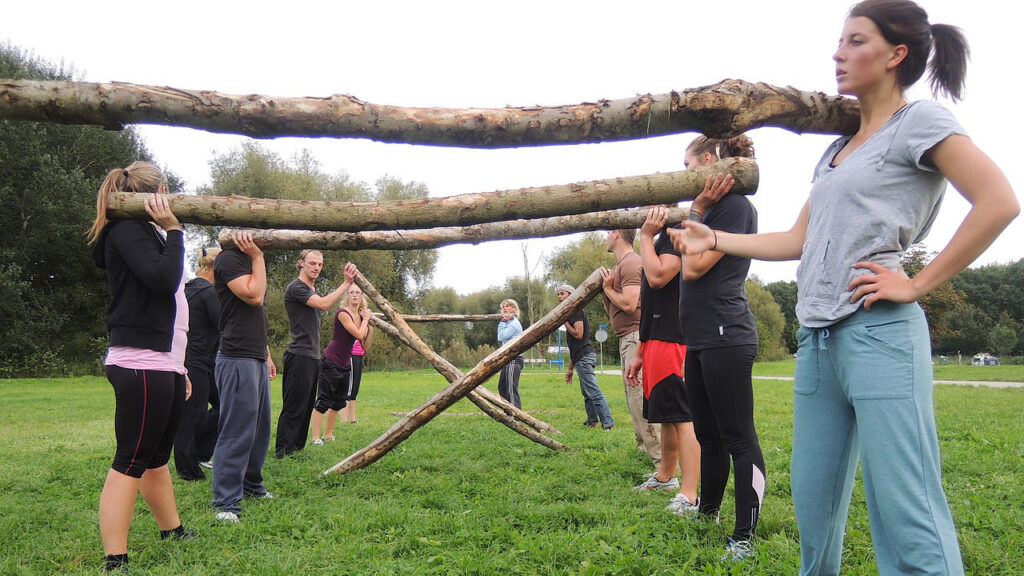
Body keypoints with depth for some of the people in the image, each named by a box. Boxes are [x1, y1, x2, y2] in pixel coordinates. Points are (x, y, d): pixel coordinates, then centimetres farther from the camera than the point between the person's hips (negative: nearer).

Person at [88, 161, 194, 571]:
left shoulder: (148, 233, 23)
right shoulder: (128, 230, -7)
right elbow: (163, 278, -24)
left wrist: (179, 368, 26)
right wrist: (172, 230, -12)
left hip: (163, 367, 10)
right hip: (141, 367, -10)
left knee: (157, 457, 19)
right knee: (130, 463, -9)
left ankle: (172, 532, 32)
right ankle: (114, 561, -6)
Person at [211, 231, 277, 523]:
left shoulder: (250, 261, 20)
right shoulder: (229, 259, -9)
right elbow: (254, 295, -21)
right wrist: (258, 258, -13)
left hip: (256, 359, 10)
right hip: (237, 359, -10)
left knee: (259, 428, 15)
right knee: (236, 432, -9)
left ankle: (252, 485, 28)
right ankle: (225, 503, -4)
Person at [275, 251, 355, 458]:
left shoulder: (314, 290, 20)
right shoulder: (295, 288, -10)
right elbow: (324, 304, -21)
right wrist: (347, 283, -20)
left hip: (312, 357, 10)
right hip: (299, 356, -10)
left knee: (306, 408, 12)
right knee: (293, 408, -7)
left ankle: (296, 450, 18)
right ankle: (283, 452, -3)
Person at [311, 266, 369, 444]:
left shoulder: (360, 316, 9)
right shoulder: (342, 313, -15)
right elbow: (359, 334, -22)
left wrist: (367, 322, 5)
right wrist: (365, 319, -6)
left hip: (345, 364, 9)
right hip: (331, 363, -9)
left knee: (339, 402, 13)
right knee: (323, 401, -7)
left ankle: (328, 435, 23)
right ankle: (316, 438, -4)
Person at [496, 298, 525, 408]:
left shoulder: (514, 323, -11)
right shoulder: (509, 322, 19)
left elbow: (501, 337, -15)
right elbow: (501, 338, 8)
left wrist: (502, 322, -7)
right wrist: (503, 321, -1)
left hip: (514, 360, -10)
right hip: (508, 360, 10)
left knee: (512, 389, -13)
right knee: (502, 387, 16)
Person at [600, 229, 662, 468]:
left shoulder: (631, 263, -11)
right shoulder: (620, 265, 22)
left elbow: (628, 304, -22)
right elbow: (612, 311, 23)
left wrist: (608, 288, -6)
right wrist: (604, 289, 9)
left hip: (636, 336, -11)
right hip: (627, 339, 11)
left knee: (640, 399, -14)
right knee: (634, 399, 16)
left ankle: (663, 462, -14)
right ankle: (646, 448, 25)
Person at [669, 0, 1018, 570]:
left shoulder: (920, 122, 0)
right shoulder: (836, 150, 21)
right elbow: (798, 240, 23)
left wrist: (918, 284, -12)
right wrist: (714, 238, 21)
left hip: (878, 331, -8)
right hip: (818, 336, 8)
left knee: (906, 514, -7)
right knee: (813, 502, 12)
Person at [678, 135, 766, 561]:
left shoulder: (735, 205, -9)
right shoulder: (711, 209, 19)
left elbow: (694, 267, -14)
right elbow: (688, 268, 17)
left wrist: (697, 210, -9)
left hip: (725, 338, -10)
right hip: (700, 339, 10)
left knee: (738, 438, -5)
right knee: (707, 434, 19)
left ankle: (744, 537, 1)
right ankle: (707, 512, 33)